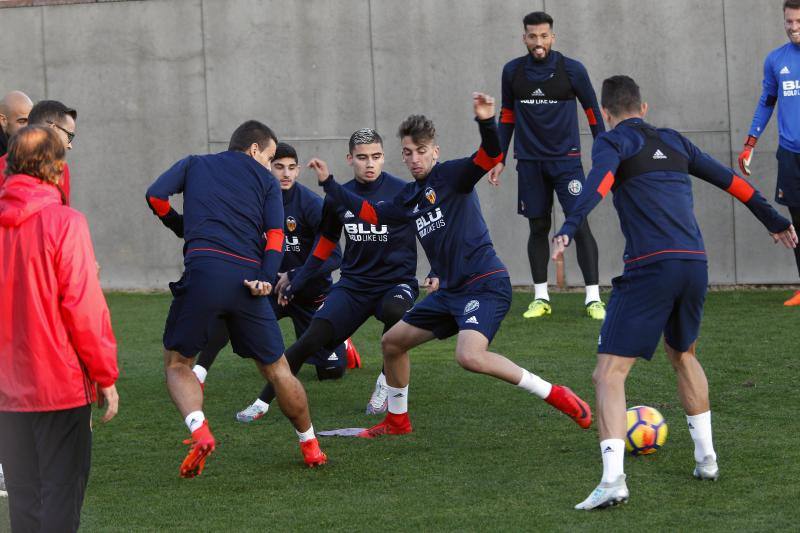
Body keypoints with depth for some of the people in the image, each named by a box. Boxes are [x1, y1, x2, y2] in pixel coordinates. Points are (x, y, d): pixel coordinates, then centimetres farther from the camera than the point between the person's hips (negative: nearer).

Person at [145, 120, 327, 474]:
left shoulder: (193, 165, 23)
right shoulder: (265, 180, 21)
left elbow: (155, 196, 8)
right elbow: (275, 234, 4)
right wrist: (266, 280, -8)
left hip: (203, 269, -1)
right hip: (247, 278, 1)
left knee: (177, 363, 13)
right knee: (276, 369, 16)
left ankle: (199, 432, -11)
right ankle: (310, 445, 25)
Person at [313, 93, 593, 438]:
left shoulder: (451, 175, -6)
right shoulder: (409, 197, 16)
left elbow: (491, 157, -23)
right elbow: (371, 213, 31)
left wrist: (487, 123, -42)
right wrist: (329, 184, 31)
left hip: (485, 284, -9)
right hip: (450, 291, 9)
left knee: (470, 356, -31)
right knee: (392, 342, 17)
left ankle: (555, 395, -22)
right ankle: (397, 420, 35)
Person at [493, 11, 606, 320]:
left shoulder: (572, 70, -5)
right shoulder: (512, 72, 3)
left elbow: (592, 112, 3)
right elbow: (507, 116, 14)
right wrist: (500, 160, 12)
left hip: (566, 159, -2)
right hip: (530, 163, 3)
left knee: (580, 225, -10)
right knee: (538, 228, 5)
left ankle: (593, 298, -8)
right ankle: (541, 298, 12)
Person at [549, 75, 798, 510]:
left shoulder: (612, 142, 5)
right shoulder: (673, 141, 21)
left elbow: (599, 182, -17)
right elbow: (729, 180, 27)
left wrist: (569, 228, -31)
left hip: (650, 267, -6)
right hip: (695, 263, 6)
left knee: (609, 373, -7)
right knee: (683, 354, 32)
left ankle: (612, 479, -24)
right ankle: (706, 458, 33)